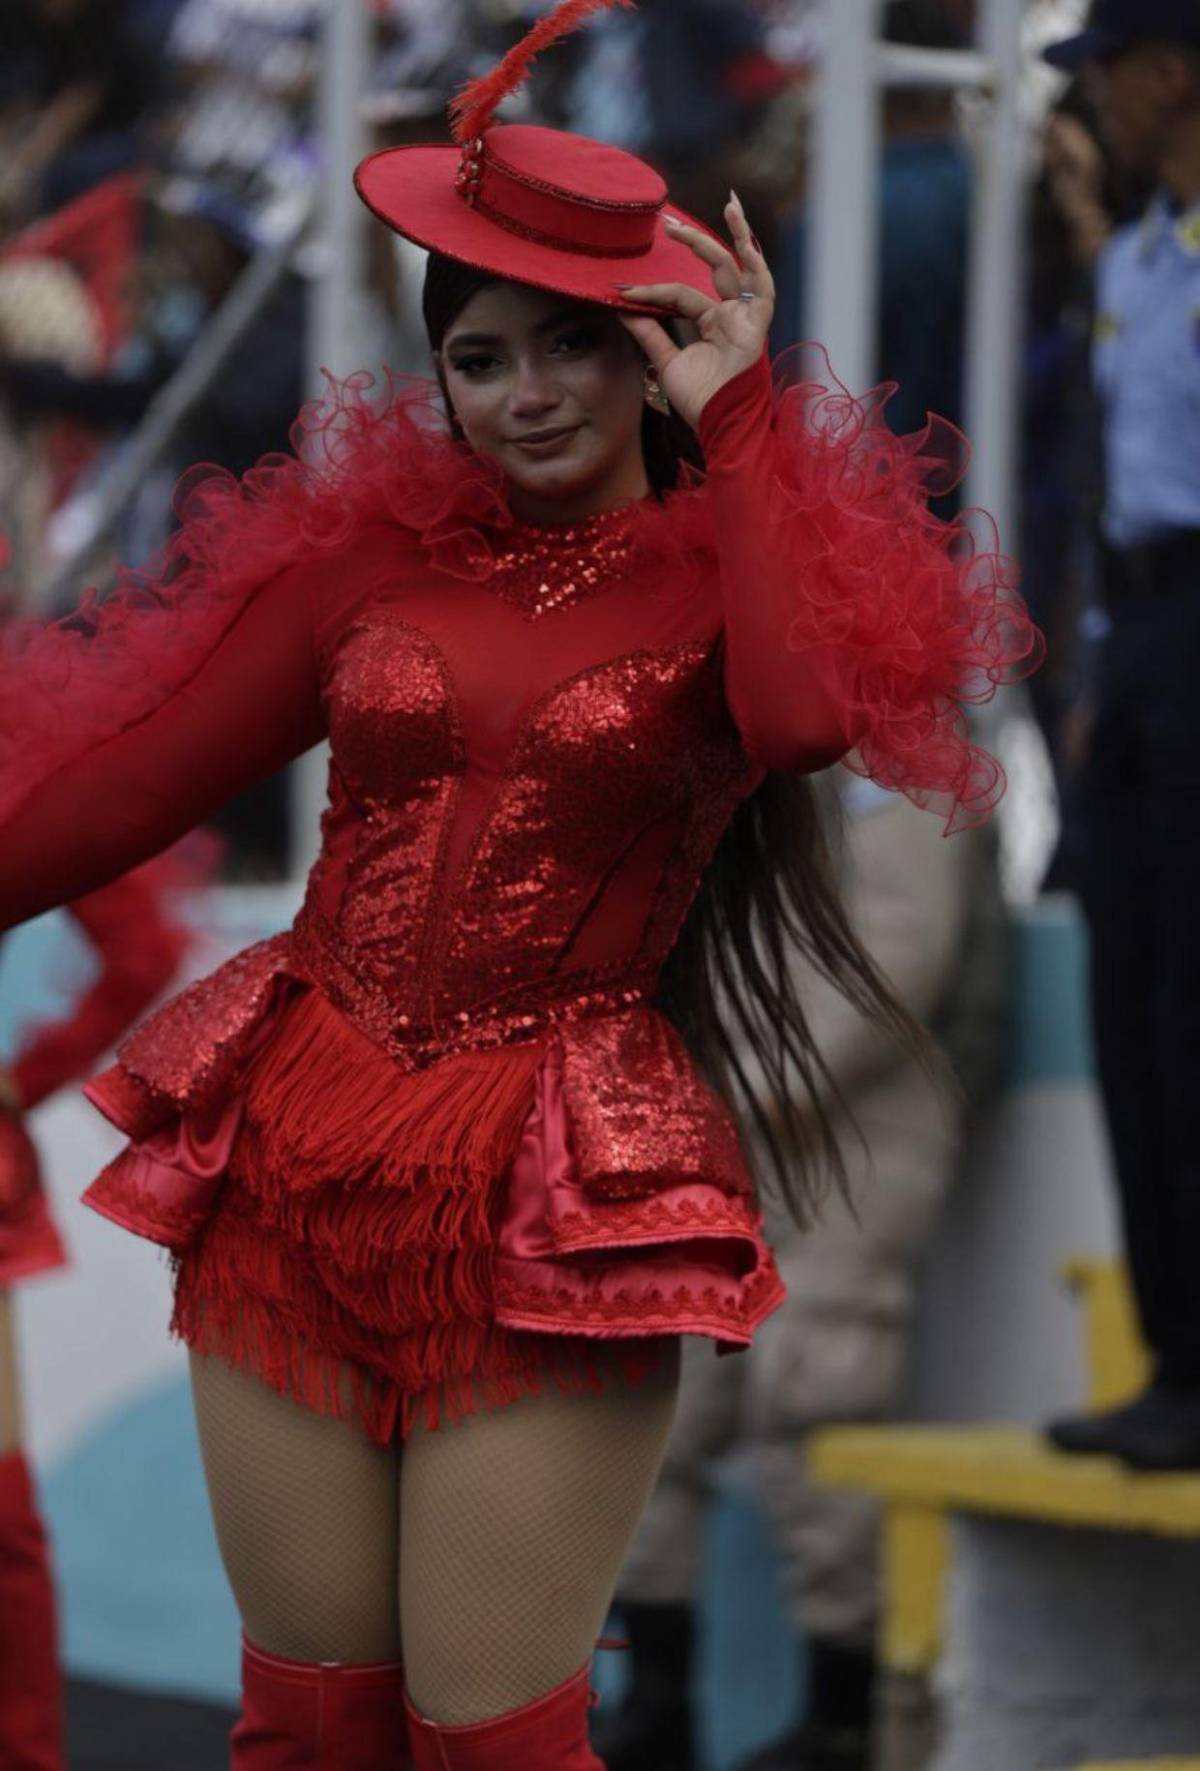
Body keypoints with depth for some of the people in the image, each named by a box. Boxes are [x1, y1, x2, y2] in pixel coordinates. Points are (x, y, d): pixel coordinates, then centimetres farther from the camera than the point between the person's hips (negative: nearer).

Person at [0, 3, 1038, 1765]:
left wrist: (732, 414, -13)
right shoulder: (369, 552, 8)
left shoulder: (728, 566, 1)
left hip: (548, 1216, -3)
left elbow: (816, 703, -22)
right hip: (290, 1172, 3)